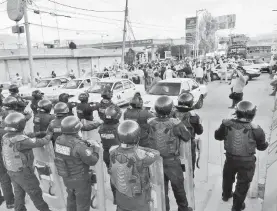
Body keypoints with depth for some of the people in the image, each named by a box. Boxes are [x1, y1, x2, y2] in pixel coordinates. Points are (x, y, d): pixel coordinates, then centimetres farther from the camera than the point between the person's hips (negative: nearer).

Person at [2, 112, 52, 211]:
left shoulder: (5, 137, -6)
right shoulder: (21, 140, -32)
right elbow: (37, 143, -22)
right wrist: (48, 138, -2)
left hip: (12, 171, 7)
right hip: (23, 173, -7)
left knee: (19, 193, 24)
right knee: (35, 193, 11)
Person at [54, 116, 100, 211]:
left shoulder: (59, 140, -10)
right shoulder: (78, 145, -32)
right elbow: (92, 161, -24)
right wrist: (96, 148, -6)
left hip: (66, 177, 7)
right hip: (80, 179, -7)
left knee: (71, 199, 30)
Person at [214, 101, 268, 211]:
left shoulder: (227, 124, -16)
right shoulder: (255, 129, -23)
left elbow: (217, 136, 1)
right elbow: (262, 147, -6)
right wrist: (266, 144, 15)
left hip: (230, 158, 3)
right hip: (247, 161, -3)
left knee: (228, 177, 31)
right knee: (243, 184, 20)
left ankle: (226, 195, 56)